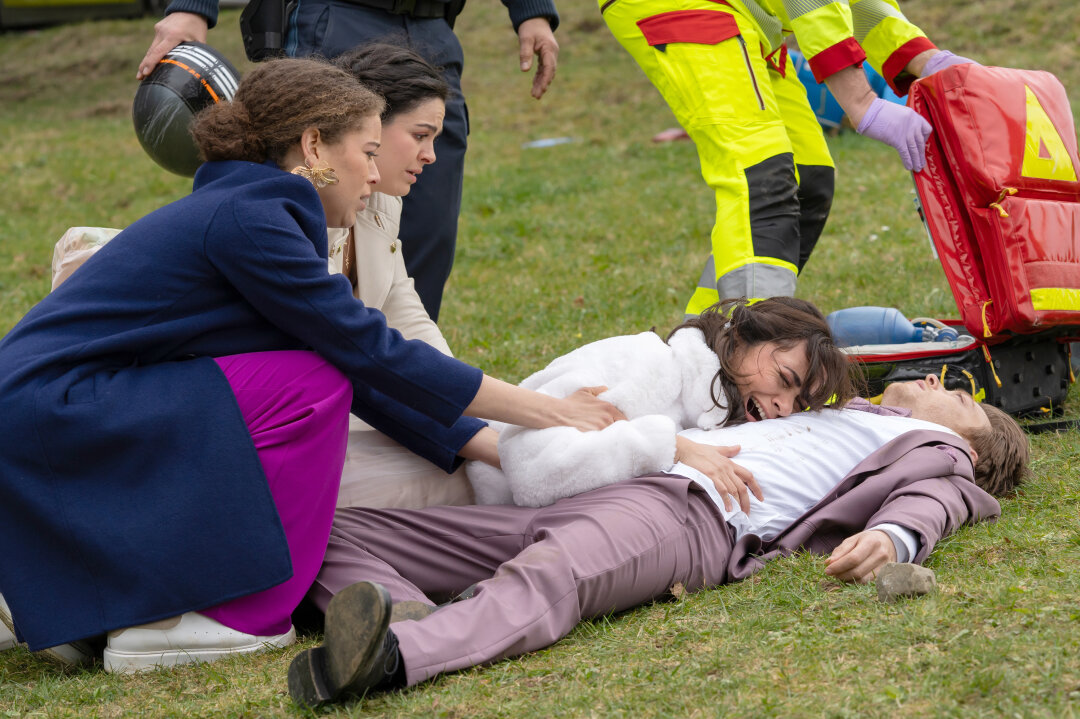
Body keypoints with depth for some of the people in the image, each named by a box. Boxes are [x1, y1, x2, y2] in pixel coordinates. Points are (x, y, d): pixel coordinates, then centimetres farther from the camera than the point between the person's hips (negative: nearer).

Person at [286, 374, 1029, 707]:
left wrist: (890, 537, -25)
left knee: (546, 578, -41)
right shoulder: (831, 414, 44)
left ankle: (392, 655, -66)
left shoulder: (934, 446, 22)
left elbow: (929, 500, 0)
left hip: (693, 513, -8)